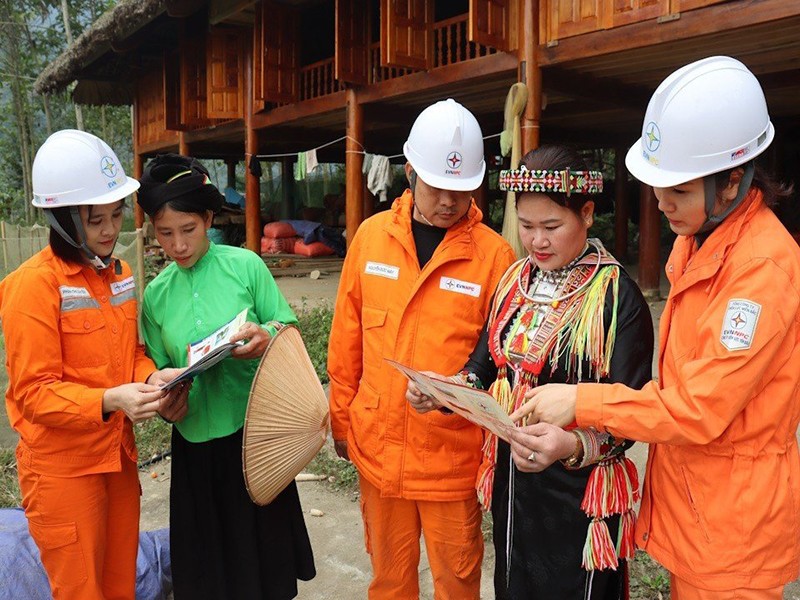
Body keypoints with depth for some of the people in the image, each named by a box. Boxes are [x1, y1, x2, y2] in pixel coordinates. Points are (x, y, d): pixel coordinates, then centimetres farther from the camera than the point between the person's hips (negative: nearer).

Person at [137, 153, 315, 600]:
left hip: (256, 430, -2)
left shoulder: (245, 265, -5)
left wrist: (266, 336, -20)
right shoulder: (156, 293, 3)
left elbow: (289, 329, 1)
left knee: (265, 550, 10)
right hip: (196, 440, 2)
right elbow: (160, 369, 9)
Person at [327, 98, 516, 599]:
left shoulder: (494, 253, -11)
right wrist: (342, 419, 10)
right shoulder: (372, 236, -1)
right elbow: (346, 340, 6)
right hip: (378, 447, 3)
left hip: (454, 456, -3)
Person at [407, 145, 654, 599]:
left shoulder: (617, 297, -16)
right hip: (511, 479, 6)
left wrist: (572, 446, -36)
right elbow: (485, 364, 8)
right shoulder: (515, 280, 3)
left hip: (579, 493, -5)